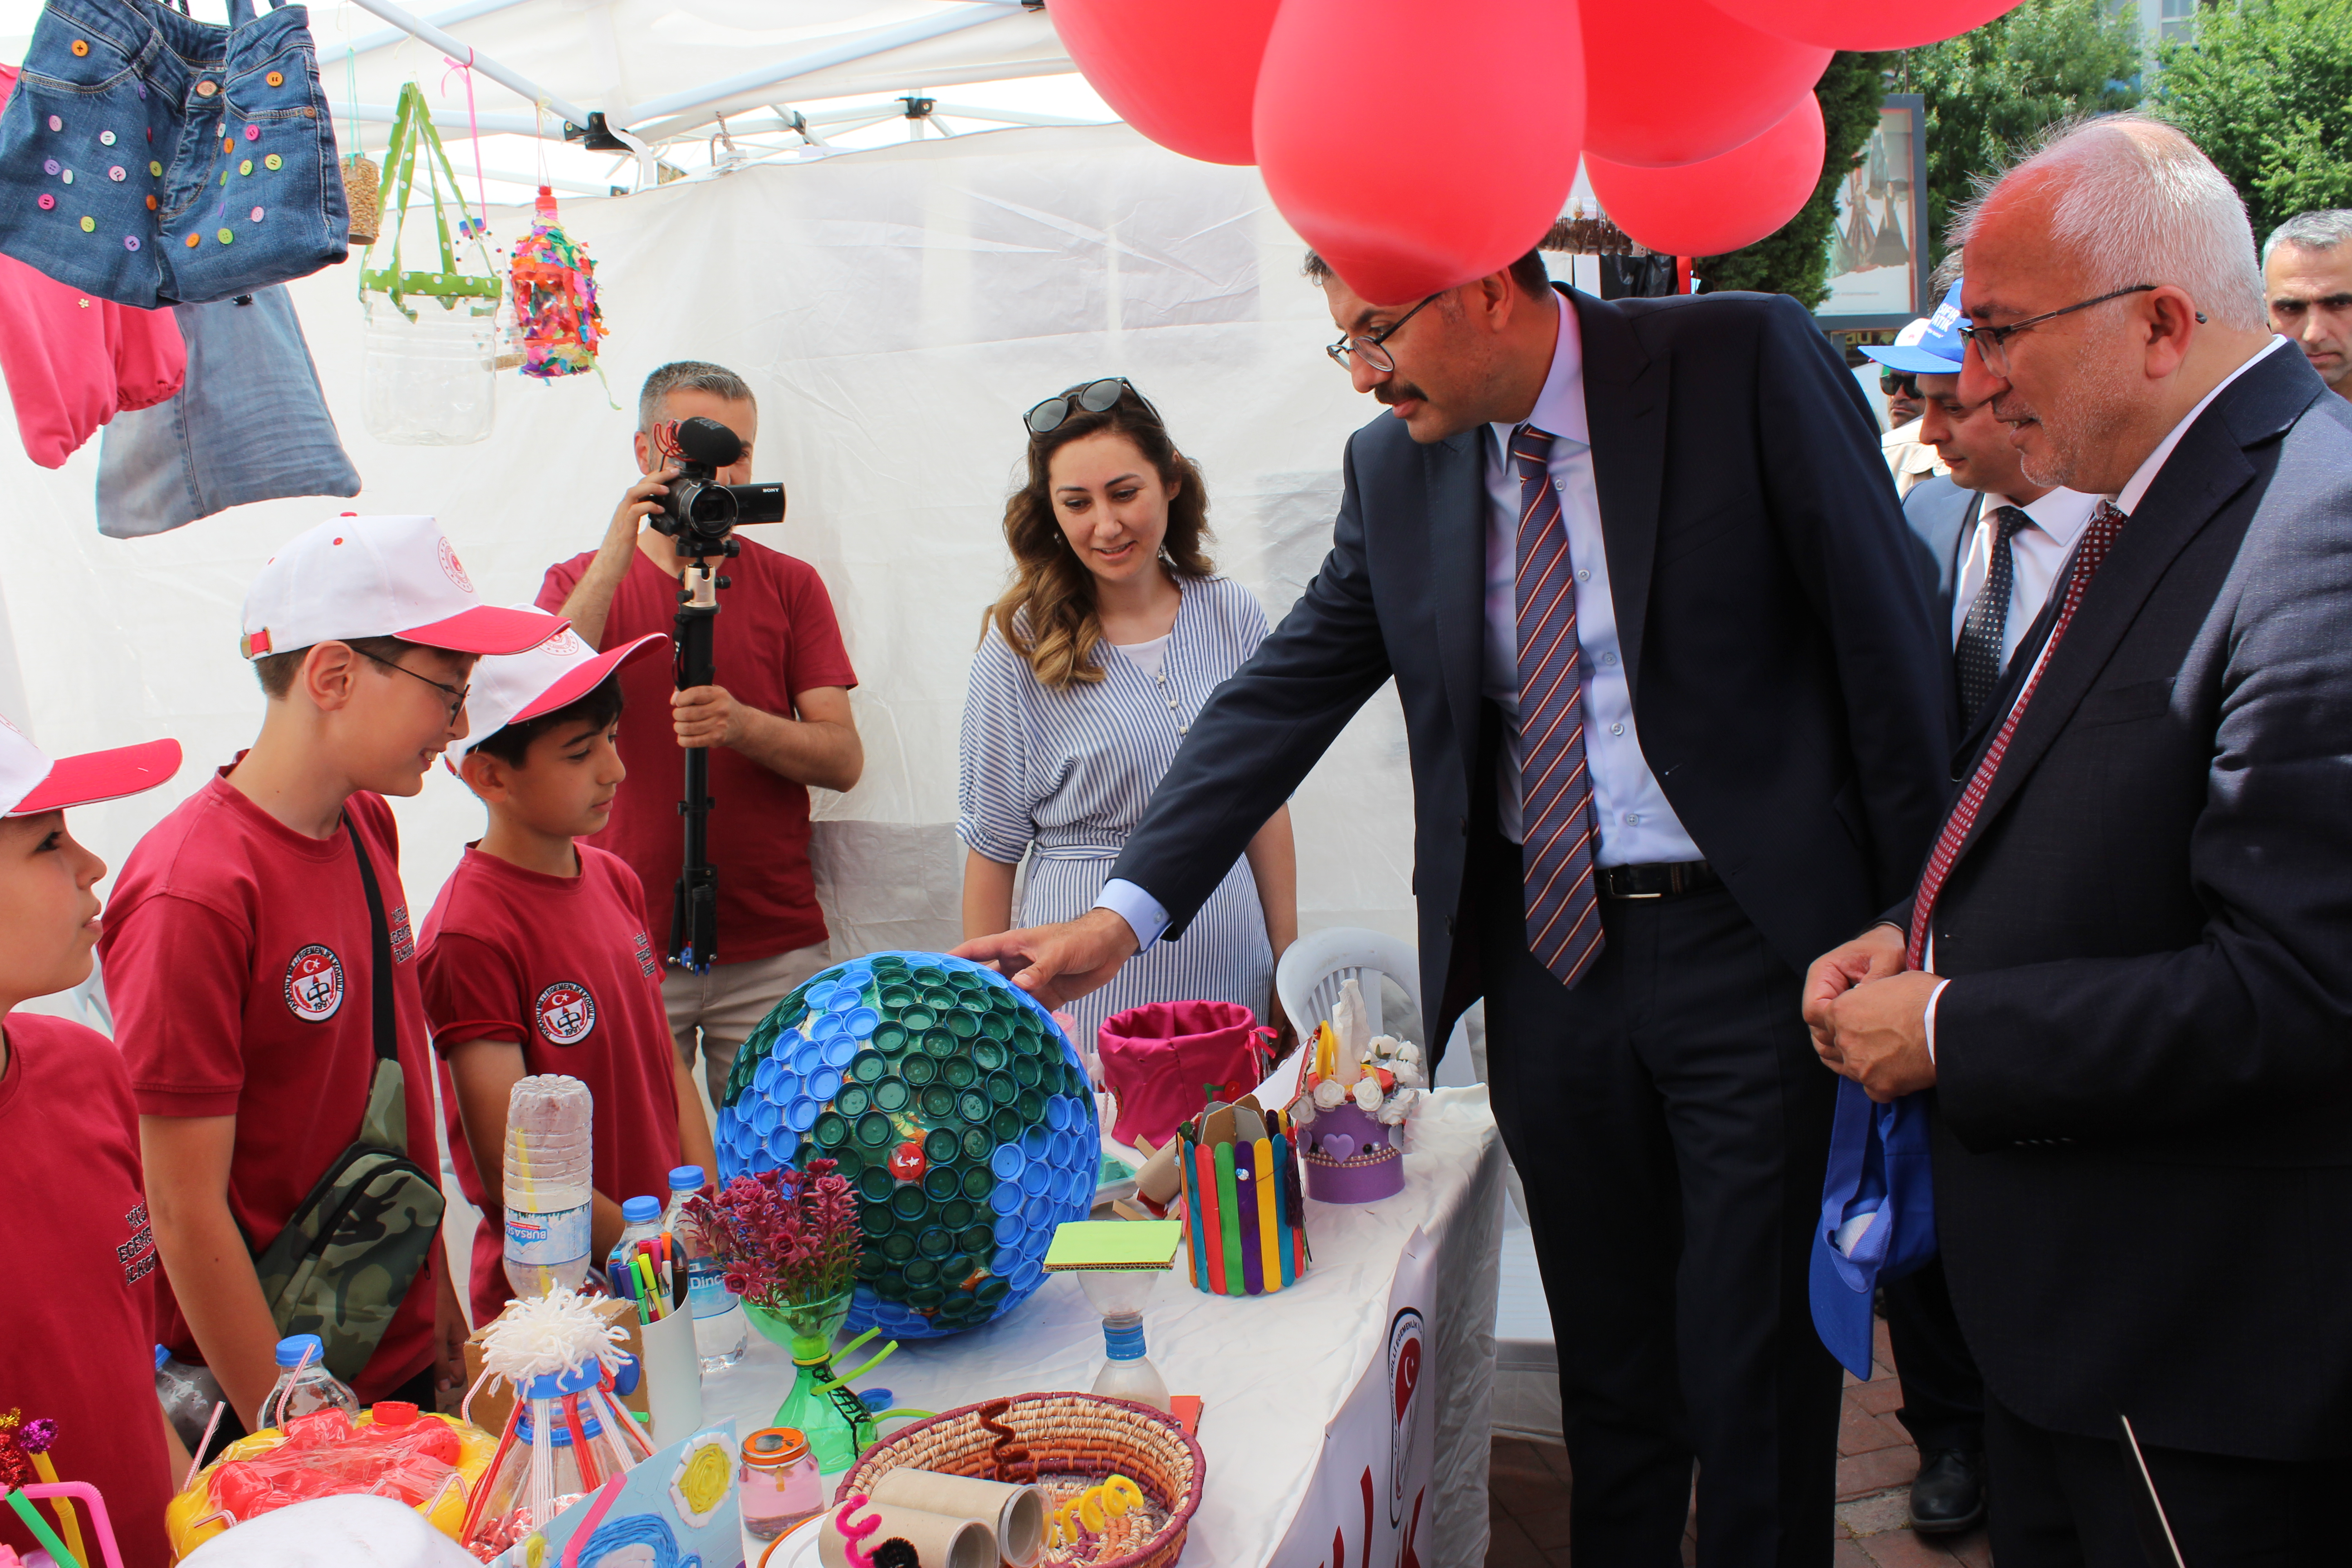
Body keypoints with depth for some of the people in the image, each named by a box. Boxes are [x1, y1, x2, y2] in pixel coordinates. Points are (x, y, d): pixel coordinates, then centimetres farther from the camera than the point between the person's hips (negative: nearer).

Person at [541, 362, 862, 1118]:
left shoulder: (790, 585, 8)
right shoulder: (581, 581, 9)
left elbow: (843, 759, -1)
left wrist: (741, 724, -20)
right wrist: (616, 560, -14)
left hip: (775, 952, 0)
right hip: (626, 952, 0)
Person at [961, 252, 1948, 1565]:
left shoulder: (1746, 361, -8)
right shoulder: (1396, 467, 4)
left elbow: (1884, 639, -7)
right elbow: (1287, 693, 1)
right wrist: (1126, 914, -8)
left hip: (1754, 944, -3)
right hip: (1547, 952, 4)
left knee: (1757, 1371, 7)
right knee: (1608, 1365, 15)